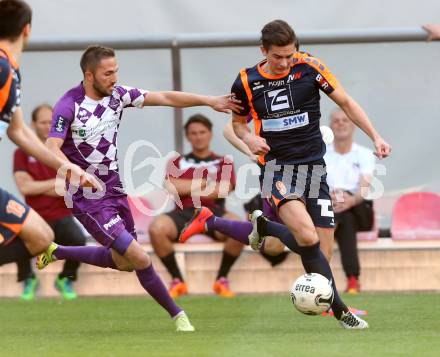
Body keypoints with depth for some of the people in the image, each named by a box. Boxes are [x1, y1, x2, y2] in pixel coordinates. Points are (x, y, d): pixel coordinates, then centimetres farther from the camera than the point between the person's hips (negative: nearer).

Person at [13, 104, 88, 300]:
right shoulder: (22, 153, 3)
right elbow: (24, 188, -10)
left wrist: (37, 187, -13)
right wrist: (57, 183, -8)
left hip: (62, 217, 0)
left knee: (78, 239, -30)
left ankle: (65, 279, 3)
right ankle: (28, 279, 0)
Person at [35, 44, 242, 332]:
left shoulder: (117, 94, -1)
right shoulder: (68, 106, -19)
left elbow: (165, 98, 1)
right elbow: (52, 149, -27)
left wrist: (209, 101, -6)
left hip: (114, 189, 8)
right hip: (88, 200, -8)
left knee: (123, 262, 19)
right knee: (140, 259, -15)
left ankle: (57, 253, 36)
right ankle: (177, 315, 2)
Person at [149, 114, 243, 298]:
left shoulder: (223, 162, 22)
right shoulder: (178, 162, 25)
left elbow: (222, 190, 1)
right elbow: (172, 186, 4)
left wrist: (186, 188, -1)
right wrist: (206, 183, 3)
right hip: (183, 213, 1)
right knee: (157, 228, -34)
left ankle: (222, 279, -14)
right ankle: (177, 281, -17)